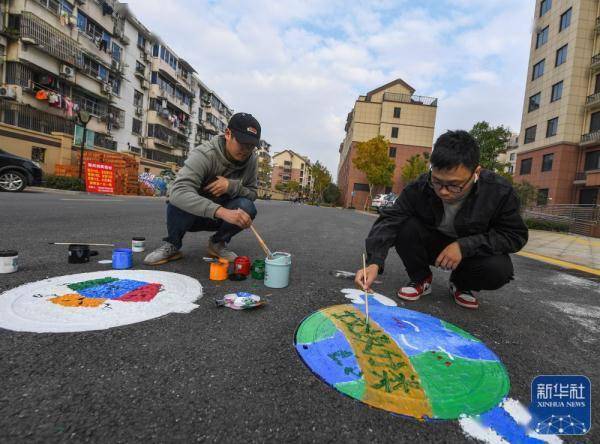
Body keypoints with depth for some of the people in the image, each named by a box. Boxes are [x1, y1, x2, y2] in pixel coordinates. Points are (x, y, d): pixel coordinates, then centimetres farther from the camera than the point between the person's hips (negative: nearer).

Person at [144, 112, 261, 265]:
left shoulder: (251, 159, -11)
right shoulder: (204, 155, -27)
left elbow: (252, 194, -7)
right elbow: (178, 191, -42)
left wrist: (232, 186, -30)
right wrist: (222, 211, -56)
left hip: (220, 217, 4)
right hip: (192, 214, -3)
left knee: (247, 207, -26)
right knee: (180, 202, -36)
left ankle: (217, 243, 2)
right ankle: (172, 245, -6)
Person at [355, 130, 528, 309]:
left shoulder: (500, 192, -24)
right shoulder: (420, 188, -25)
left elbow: (516, 235, -16)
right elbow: (389, 221, -31)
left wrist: (464, 246, -31)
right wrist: (374, 263, -47)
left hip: (472, 253, 0)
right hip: (432, 245, 0)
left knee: (500, 269, -31)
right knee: (404, 228, -29)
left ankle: (462, 284, 4)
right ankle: (421, 279, -3)